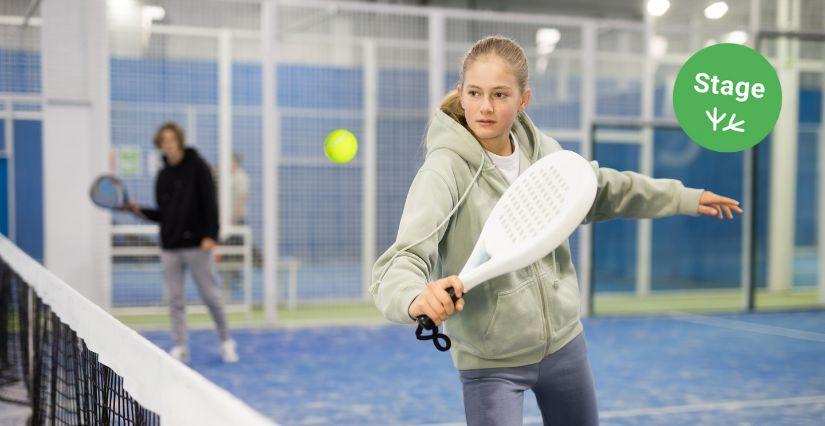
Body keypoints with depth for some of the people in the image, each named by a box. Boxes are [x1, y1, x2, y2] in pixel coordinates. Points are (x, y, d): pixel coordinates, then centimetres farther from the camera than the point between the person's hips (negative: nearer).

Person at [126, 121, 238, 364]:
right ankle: (180, 348, 12)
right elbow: (162, 214, 16)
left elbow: (210, 203, -9)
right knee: (176, 300, 5)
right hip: (170, 247, 5)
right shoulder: (163, 175, 12)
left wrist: (210, 235, -17)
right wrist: (138, 210, 1)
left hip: (197, 244, -5)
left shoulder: (197, 167, -3)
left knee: (211, 296, 0)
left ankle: (226, 342, 16)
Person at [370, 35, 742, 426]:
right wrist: (415, 298, -57)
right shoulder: (444, 171, -23)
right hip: (489, 363, -5)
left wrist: (685, 198, 21)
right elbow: (400, 263, -34)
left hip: (564, 342, 6)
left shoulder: (542, 149, -4)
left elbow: (603, 190, 16)